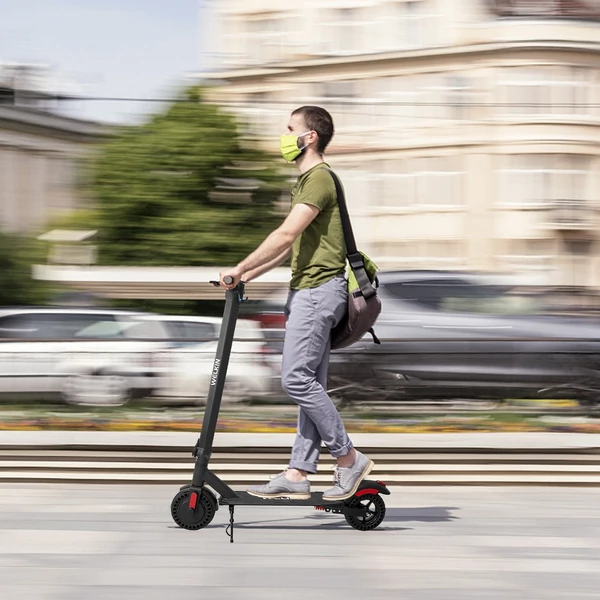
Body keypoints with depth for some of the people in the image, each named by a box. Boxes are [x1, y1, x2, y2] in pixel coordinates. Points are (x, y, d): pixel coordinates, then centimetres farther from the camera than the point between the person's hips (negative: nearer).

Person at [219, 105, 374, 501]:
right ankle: (298, 475, 6)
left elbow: (286, 235, -20)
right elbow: (293, 245, 24)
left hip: (319, 289, -11)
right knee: (311, 384, 7)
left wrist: (241, 268, -15)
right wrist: (250, 274, 18)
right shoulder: (307, 181, 22)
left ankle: (349, 458, -7)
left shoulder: (320, 178, -12)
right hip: (309, 290, 11)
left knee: (297, 379, -14)